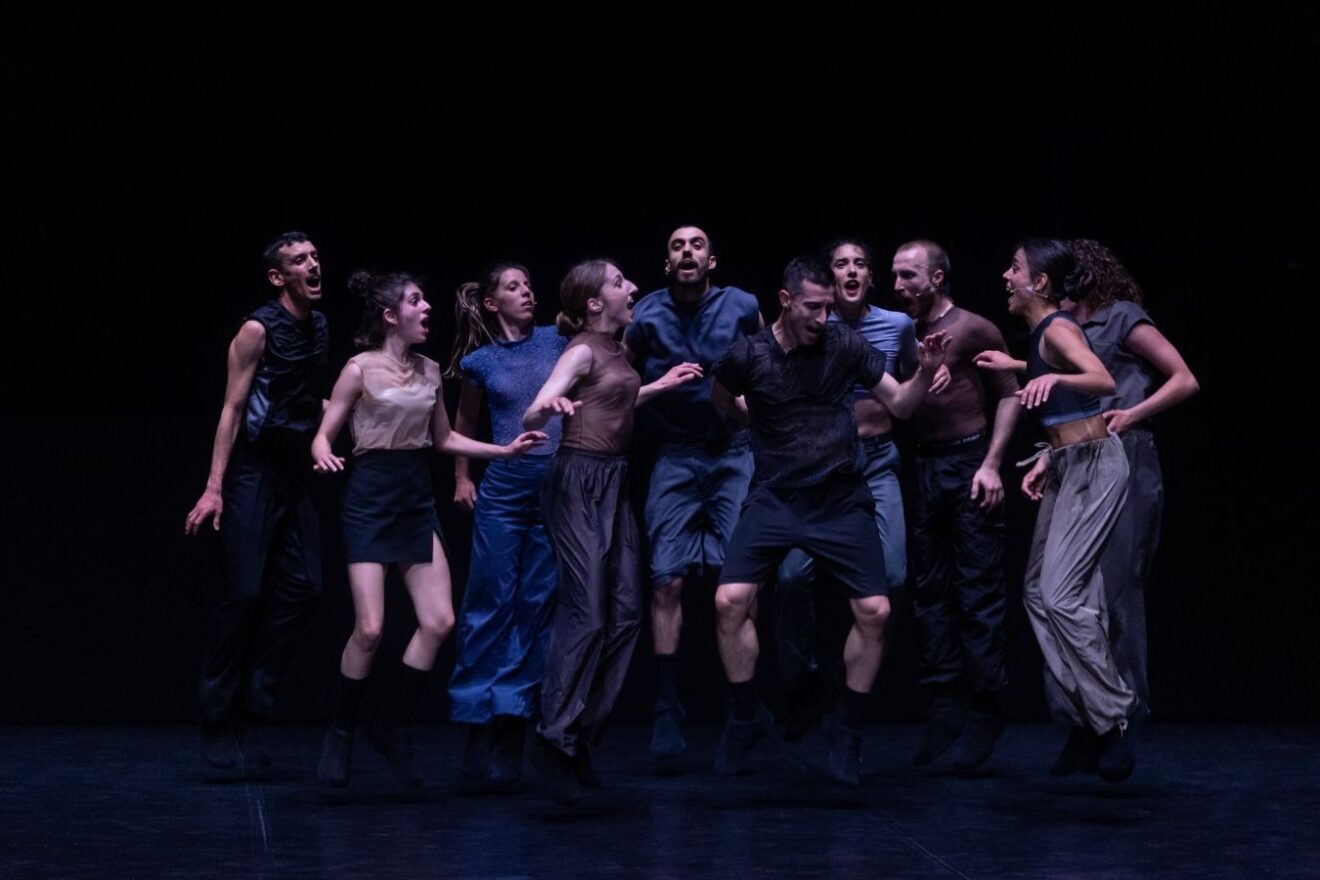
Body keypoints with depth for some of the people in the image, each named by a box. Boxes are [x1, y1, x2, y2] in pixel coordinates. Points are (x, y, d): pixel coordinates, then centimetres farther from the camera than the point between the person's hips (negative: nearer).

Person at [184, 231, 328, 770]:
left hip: (294, 473, 7)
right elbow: (232, 407, -13)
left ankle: (251, 711, 7)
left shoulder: (319, 327, 10)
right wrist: (214, 488, -18)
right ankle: (217, 722, 1)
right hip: (253, 470, -7)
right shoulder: (259, 330, -11)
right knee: (245, 594, -9)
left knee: (301, 586, -2)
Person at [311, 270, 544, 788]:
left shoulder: (429, 370, 10)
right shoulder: (362, 368, -6)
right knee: (370, 628, -11)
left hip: (416, 499, 6)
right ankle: (341, 735, 7)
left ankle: (393, 726, 11)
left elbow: (443, 439, 20)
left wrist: (504, 450, 13)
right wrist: (324, 457, -28)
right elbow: (324, 435, -5)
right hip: (370, 498, -6)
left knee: (439, 621, -4)